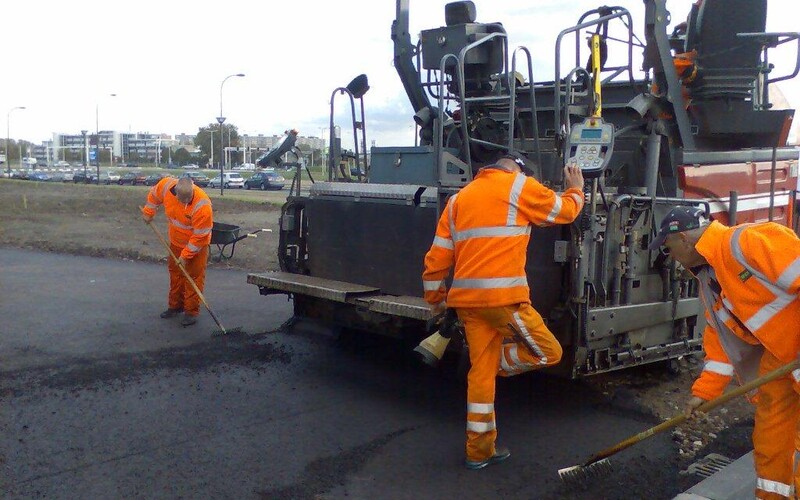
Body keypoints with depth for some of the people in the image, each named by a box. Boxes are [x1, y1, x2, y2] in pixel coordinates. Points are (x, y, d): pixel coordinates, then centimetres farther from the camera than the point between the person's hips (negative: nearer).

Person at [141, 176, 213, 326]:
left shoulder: (202, 205, -36)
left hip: (197, 244, -6)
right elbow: (154, 194, 6)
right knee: (175, 273, 16)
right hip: (176, 241, 6)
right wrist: (148, 212, 7)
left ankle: (191, 312, 4)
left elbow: (200, 236, -29)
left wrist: (186, 255, -23)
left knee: (194, 277, -5)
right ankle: (175, 306, 30)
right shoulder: (166, 185, -21)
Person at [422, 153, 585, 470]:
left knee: (482, 373, 13)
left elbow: (437, 258, 16)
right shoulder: (520, 186, 4)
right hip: (502, 297, -7)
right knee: (548, 352, 8)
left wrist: (435, 299, 26)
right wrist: (576, 188, 37)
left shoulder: (459, 199, 20)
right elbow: (565, 211, 16)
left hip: (466, 299, 7)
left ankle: (479, 450, 19)